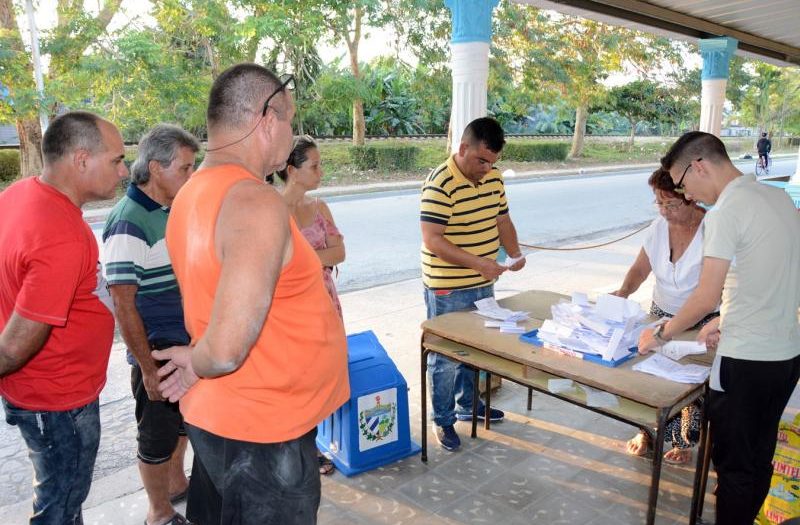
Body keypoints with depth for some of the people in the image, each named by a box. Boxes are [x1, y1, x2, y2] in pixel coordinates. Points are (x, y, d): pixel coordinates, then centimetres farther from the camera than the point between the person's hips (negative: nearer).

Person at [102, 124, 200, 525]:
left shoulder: (171, 209, 4)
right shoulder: (129, 223, -23)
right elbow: (124, 305, -23)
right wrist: (149, 368, -18)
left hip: (186, 343, 8)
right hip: (156, 350, -8)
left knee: (182, 419, 25)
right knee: (157, 434, 11)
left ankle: (176, 483, 47)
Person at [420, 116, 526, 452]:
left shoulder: (494, 178, 5)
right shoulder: (440, 184, -20)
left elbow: (502, 220, 15)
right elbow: (432, 240, -25)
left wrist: (514, 252, -4)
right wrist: (478, 262, -30)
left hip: (483, 285, 8)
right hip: (448, 290, -8)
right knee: (446, 356, 6)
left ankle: (468, 405, 43)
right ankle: (443, 420, 25)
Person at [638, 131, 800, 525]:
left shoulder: (725, 212, -18)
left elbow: (707, 296, -20)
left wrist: (661, 334, -7)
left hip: (746, 360, -8)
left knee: (734, 463, 8)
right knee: (759, 456, 21)